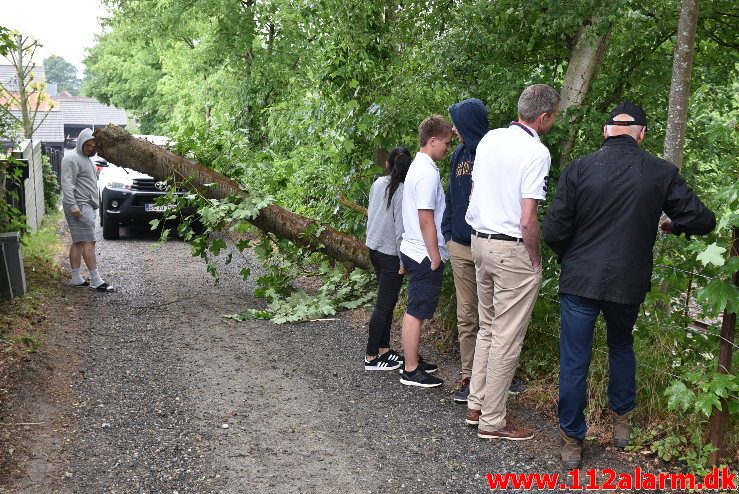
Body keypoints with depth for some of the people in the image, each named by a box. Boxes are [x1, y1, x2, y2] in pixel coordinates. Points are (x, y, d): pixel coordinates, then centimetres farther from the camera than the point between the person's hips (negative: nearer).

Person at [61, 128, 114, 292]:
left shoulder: (87, 159, 21)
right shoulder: (72, 159, -10)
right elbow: (67, 184, -18)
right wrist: (73, 205, -26)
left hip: (86, 205, 10)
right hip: (79, 206, -10)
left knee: (78, 242, 10)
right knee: (88, 242, -12)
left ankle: (76, 279, 13)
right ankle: (96, 281, -13)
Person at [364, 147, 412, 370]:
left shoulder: (378, 183, 3)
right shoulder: (402, 191, -18)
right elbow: (400, 228, -18)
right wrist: (403, 260, -11)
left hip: (374, 249, 8)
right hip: (391, 253, -8)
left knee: (388, 301, 17)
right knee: (384, 305, 0)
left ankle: (384, 349, 24)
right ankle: (371, 357, 6)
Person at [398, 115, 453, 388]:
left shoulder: (419, 166, 14)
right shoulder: (428, 172, -18)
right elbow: (426, 220, -21)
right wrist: (435, 257, -16)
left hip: (414, 251, 10)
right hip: (425, 255, -10)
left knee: (414, 310, 17)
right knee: (417, 312, -4)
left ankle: (412, 358, 28)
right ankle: (411, 370, 3)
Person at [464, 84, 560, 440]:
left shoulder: (489, 139, 6)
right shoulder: (536, 152, -16)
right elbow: (528, 220, -19)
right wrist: (536, 262, -7)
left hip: (480, 241, 8)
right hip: (513, 250, -8)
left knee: (487, 329, 19)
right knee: (506, 339, 2)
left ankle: (475, 406, 26)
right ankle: (492, 421, 10)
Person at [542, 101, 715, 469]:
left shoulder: (579, 169, -9)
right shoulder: (661, 173, -5)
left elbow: (553, 231, -10)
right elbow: (703, 221, 0)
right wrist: (674, 224, 21)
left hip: (580, 281, -2)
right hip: (628, 283, 2)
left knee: (574, 362, 8)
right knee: (621, 347, 27)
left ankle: (572, 442, 17)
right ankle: (622, 422, 39)